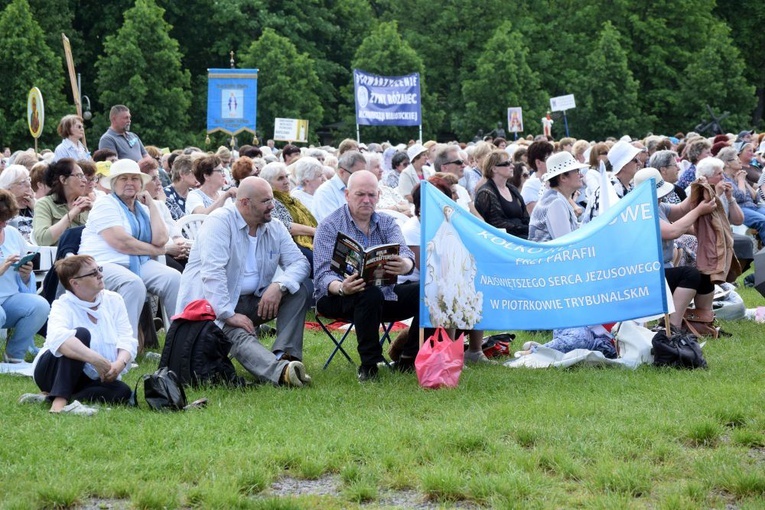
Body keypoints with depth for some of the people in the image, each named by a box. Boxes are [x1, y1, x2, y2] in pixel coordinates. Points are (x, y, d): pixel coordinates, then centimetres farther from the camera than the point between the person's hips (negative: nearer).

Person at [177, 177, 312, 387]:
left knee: (299, 291, -11)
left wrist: (279, 286, -21)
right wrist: (228, 314, -30)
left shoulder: (275, 228, 8)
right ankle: (280, 371, -64)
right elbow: (212, 272, -23)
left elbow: (299, 262, 1)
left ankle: (285, 356, -24)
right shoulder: (220, 222, -13)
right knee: (239, 335, -36)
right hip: (211, 305, -7)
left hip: (251, 301, 7)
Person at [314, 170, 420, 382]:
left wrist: (405, 265, -38)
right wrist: (341, 288, -39)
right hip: (335, 299, -5)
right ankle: (368, 365, -27)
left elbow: (405, 255, -10)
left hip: (384, 294, 5)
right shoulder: (329, 227, -4)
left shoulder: (387, 223, 10)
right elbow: (323, 275, -15)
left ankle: (408, 359, -8)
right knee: (370, 294, -38)